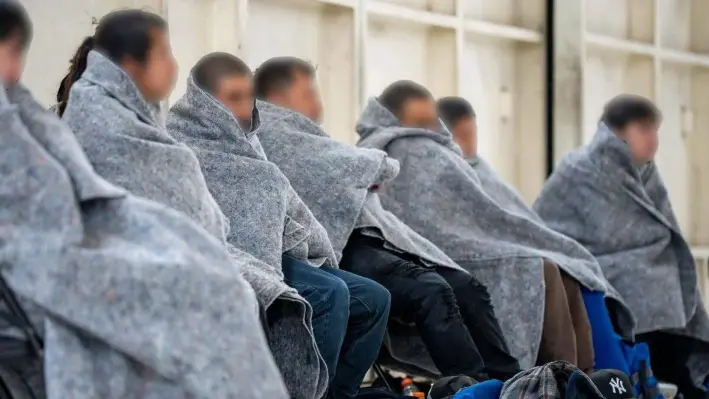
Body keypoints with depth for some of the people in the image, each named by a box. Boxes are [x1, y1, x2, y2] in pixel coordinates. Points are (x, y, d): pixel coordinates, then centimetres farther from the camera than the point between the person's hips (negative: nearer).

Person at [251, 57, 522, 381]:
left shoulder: (299, 136, 31)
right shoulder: (272, 133, 0)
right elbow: (348, 166, -2)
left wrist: (371, 170, 9)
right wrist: (379, 164, 16)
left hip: (371, 233, 10)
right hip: (340, 244, -10)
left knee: (465, 287, -3)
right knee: (430, 290, -28)